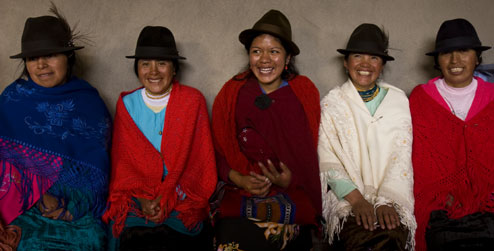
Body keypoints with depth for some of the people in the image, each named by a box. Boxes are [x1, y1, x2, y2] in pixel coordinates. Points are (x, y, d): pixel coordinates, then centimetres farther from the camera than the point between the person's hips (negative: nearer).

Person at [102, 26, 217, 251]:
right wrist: (141, 197, -8)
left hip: (182, 200, -1)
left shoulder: (193, 101, 3)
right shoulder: (126, 104, 9)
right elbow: (122, 161, 8)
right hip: (136, 201, 2)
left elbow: (200, 159, 0)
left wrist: (168, 198, -10)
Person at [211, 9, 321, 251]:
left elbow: (310, 152, 6)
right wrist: (240, 180, -9)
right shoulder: (231, 94, 5)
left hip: (294, 195, 0)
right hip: (241, 195, 0)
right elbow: (219, 152, 7)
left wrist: (291, 179, -11)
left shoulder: (304, 93, 4)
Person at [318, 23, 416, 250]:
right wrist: (356, 199, -14)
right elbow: (327, 159, 0)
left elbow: (402, 155, 3)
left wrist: (387, 200, -13)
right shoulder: (331, 103, 8)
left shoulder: (398, 100, 11)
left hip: (392, 196, 1)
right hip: (346, 197, -1)